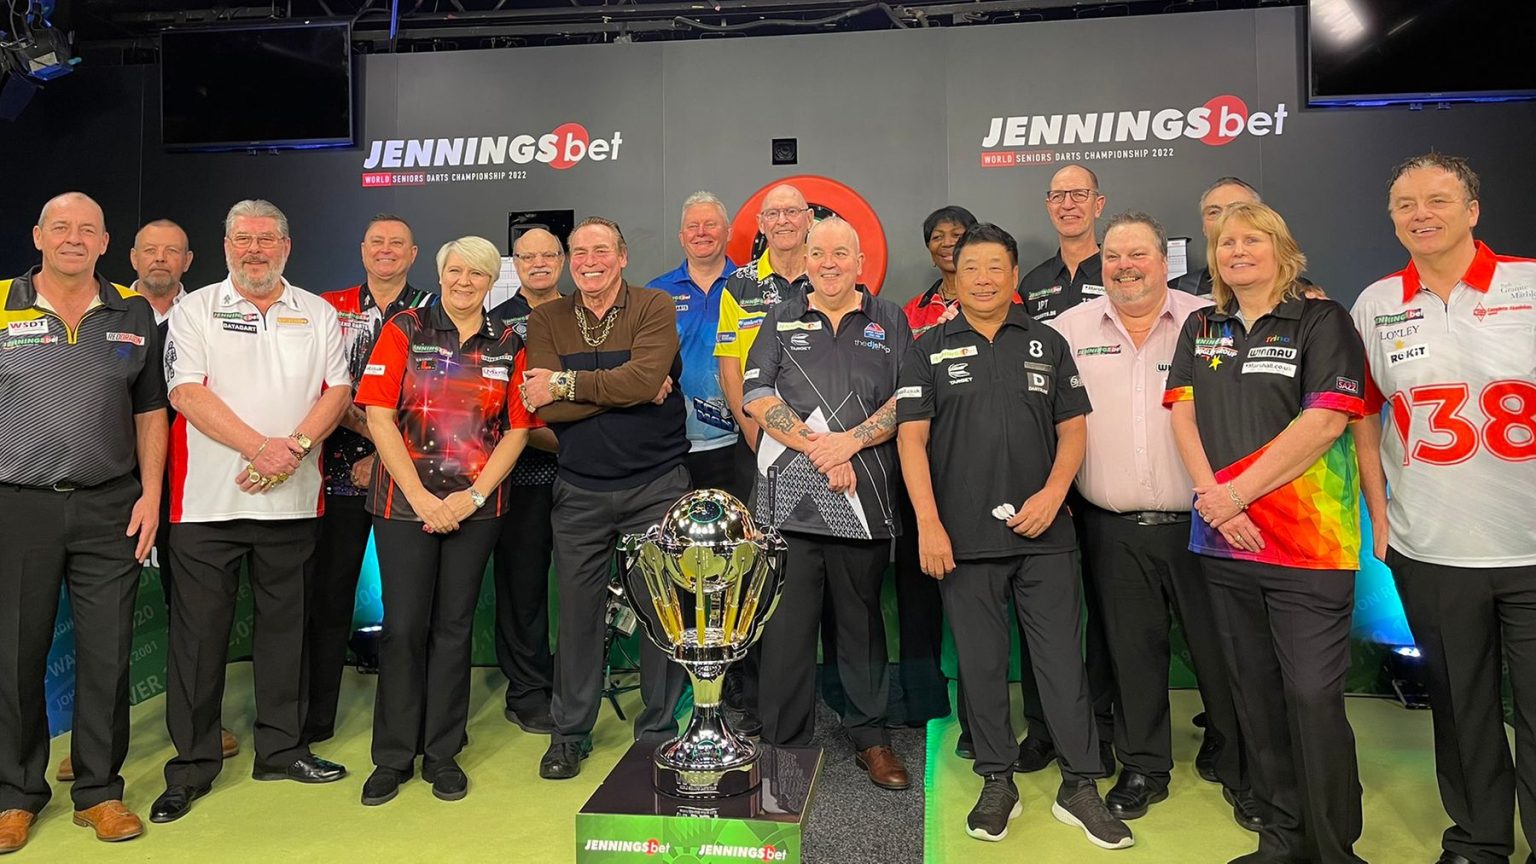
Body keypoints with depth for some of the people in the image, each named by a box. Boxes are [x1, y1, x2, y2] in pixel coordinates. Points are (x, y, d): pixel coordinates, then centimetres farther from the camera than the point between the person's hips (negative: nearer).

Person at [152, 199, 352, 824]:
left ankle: (281, 748, 24)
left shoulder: (318, 314, 10)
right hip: (208, 500, -2)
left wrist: (295, 446, -14)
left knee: (285, 625, 10)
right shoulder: (196, 310, 3)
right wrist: (260, 447, -17)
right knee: (199, 633, 3)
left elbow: (338, 390, 3)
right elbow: (186, 393, -7)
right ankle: (192, 764, 16)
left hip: (291, 501, 2)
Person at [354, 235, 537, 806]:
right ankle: (393, 757, 16)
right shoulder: (404, 330, 1)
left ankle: (443, 754, 20)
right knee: (403, 626, 1)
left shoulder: (508, 345, 7)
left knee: (455, 626, 8)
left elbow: (517, 430, 4)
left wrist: (473, 496, -7)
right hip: (406, 502, -2)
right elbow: (379, 417, -5)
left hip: (476, 506, 2)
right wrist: (422, 497, -11)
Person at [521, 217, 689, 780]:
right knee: (577, 613, 9)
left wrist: (565, 383, -13)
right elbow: (545, 408, -10)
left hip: (656, 485, -2)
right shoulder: (547, 320, 4)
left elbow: (645, 377, -21)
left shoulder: (655, 307, -2)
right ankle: (570, 733, 26)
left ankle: (658, 730, 22)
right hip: (580, 491, 2)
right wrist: (630, 392, -15)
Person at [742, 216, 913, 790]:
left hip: (864, 501, 0)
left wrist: (850, 441, -12)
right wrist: (817, 447, -9)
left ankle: (870, 736, 25)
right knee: (786, 623, 2)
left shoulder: (889, 321, 11)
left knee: (862, 620, 10)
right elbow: (756, 396, 1)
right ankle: (784, 743, 14)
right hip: (789, 499, 0)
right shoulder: (782, 321, 13)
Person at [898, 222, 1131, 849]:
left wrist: (1052, 496, -8)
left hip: (1043, 533, 1)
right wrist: (928, 523, -9)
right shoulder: (929, 350, 4)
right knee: (981, 663, 8)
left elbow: (1073, 428, 8)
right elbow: (912, 438, -2)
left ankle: (1080, 786, 16)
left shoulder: (1047, 344, 9)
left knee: (1062, 658, 4)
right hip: (963, 538, -1)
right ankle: (997, 784, 22)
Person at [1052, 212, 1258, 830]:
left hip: (1198, 521, -1)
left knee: (1219, 646, 8)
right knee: (1133, 651, 11)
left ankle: (1233, 765, 28)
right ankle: (1143, 768, 27)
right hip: (1112, 529, 1)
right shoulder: (1070, 329, 3)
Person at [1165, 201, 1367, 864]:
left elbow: (1324, 422, -12)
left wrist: (1238, 494, -13)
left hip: (1308, 542, -4)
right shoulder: (1201, 329, 14)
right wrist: (1213, 498, -9)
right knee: (1253, 692, 12)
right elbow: (1183, 414, 6)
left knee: (1313, 694, -5)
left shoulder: (1322, 321, 0)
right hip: (1224, 541, 5)